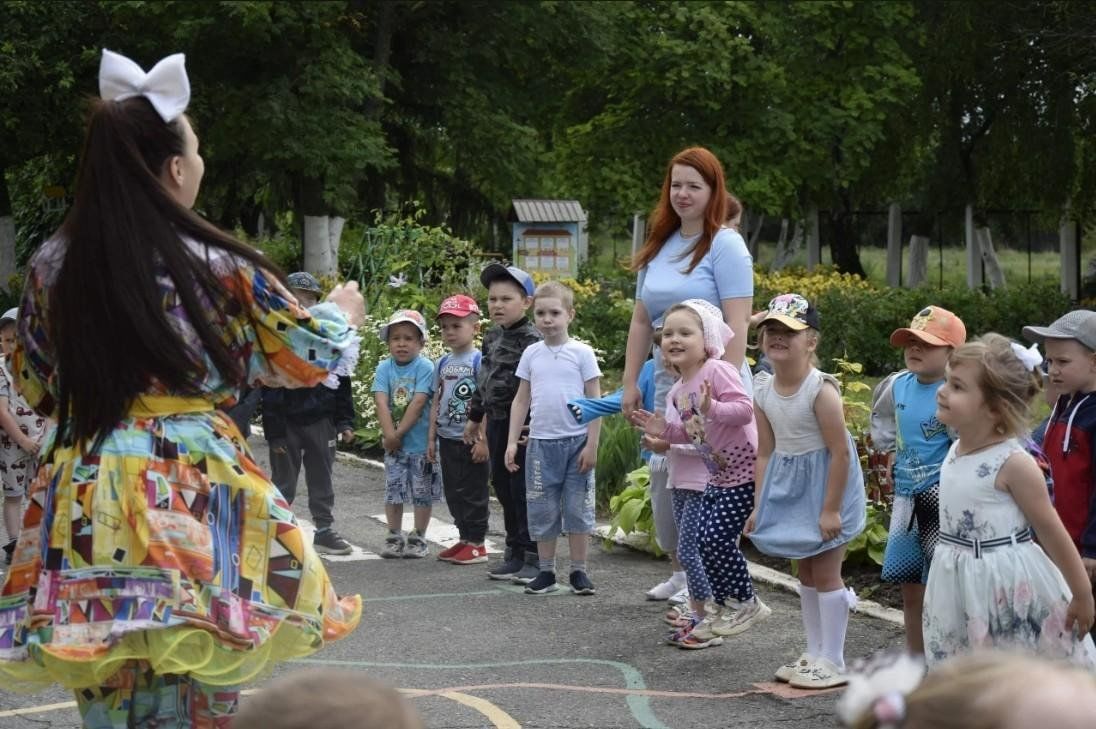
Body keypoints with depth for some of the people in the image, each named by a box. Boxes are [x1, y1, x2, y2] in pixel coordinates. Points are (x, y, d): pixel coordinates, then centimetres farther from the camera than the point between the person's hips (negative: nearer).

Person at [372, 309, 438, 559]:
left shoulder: (425, 367, -10)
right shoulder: (384, 368, 0)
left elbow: (419, 402, -17)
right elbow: (381, 401, -9)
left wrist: (400, 432, -17)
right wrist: (389, 434, -19)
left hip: (420, 442, -3)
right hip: (393, 443, 3)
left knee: (422, 492, 5)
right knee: (393, 490, 8)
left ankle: (418, 538, 16)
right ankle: (394, 537, 18)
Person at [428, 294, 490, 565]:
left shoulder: (478, 360, -10)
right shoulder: (443, 363, 11)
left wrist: (483, 440, -18)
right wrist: (432, 437, 13)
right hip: (447, 438, 7)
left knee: (473, 491, -1)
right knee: (453, 491, 12)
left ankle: (477, 543, 6)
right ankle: (464, 538, 22)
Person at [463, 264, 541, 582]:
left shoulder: (531, 339, -14)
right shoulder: (492, 337, 13)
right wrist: (475, 417, 28)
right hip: (497, 422, 9)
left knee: (523, 489, -4)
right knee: (503, 487, 13)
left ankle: (533, 556, 4)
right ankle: (514, 554, 22)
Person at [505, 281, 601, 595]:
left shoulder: (581, 352, -3)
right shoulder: (531, 354, 6)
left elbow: (595, 401, -2)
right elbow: (521, 400, 11)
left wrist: (592, 445, -7)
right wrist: (512, 442, 5)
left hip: (576, 442, -3)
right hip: (541, 442, 3)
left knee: (578, 509, 3)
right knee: (542, 511, 6)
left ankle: (579, 571, 12)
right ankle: (545, 572, 16)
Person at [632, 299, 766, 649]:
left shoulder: (717, 370, -17)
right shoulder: (677, 391, 9)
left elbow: (745, 409, -25)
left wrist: (712, 409, -39)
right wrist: (665, 430, 6)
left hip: (744, 473, -9)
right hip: (717, 476, 9)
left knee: (714, 538, -15)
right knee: (691, 546, 9)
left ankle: (747, 603, 5)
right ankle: (715, 615, 22)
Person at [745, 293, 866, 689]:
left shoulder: (821, 390, -22)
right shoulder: (764, 392, -2)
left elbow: (840, 452, -22)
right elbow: (766, 453, 6)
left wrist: (830, 508, -21)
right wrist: (760, 505, 5)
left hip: (824, 483, -7)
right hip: (788, 486, 7)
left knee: (825, 572, -2)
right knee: (806, 571, 15)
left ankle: (833, 661, 7)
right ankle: (814, 653, 26)